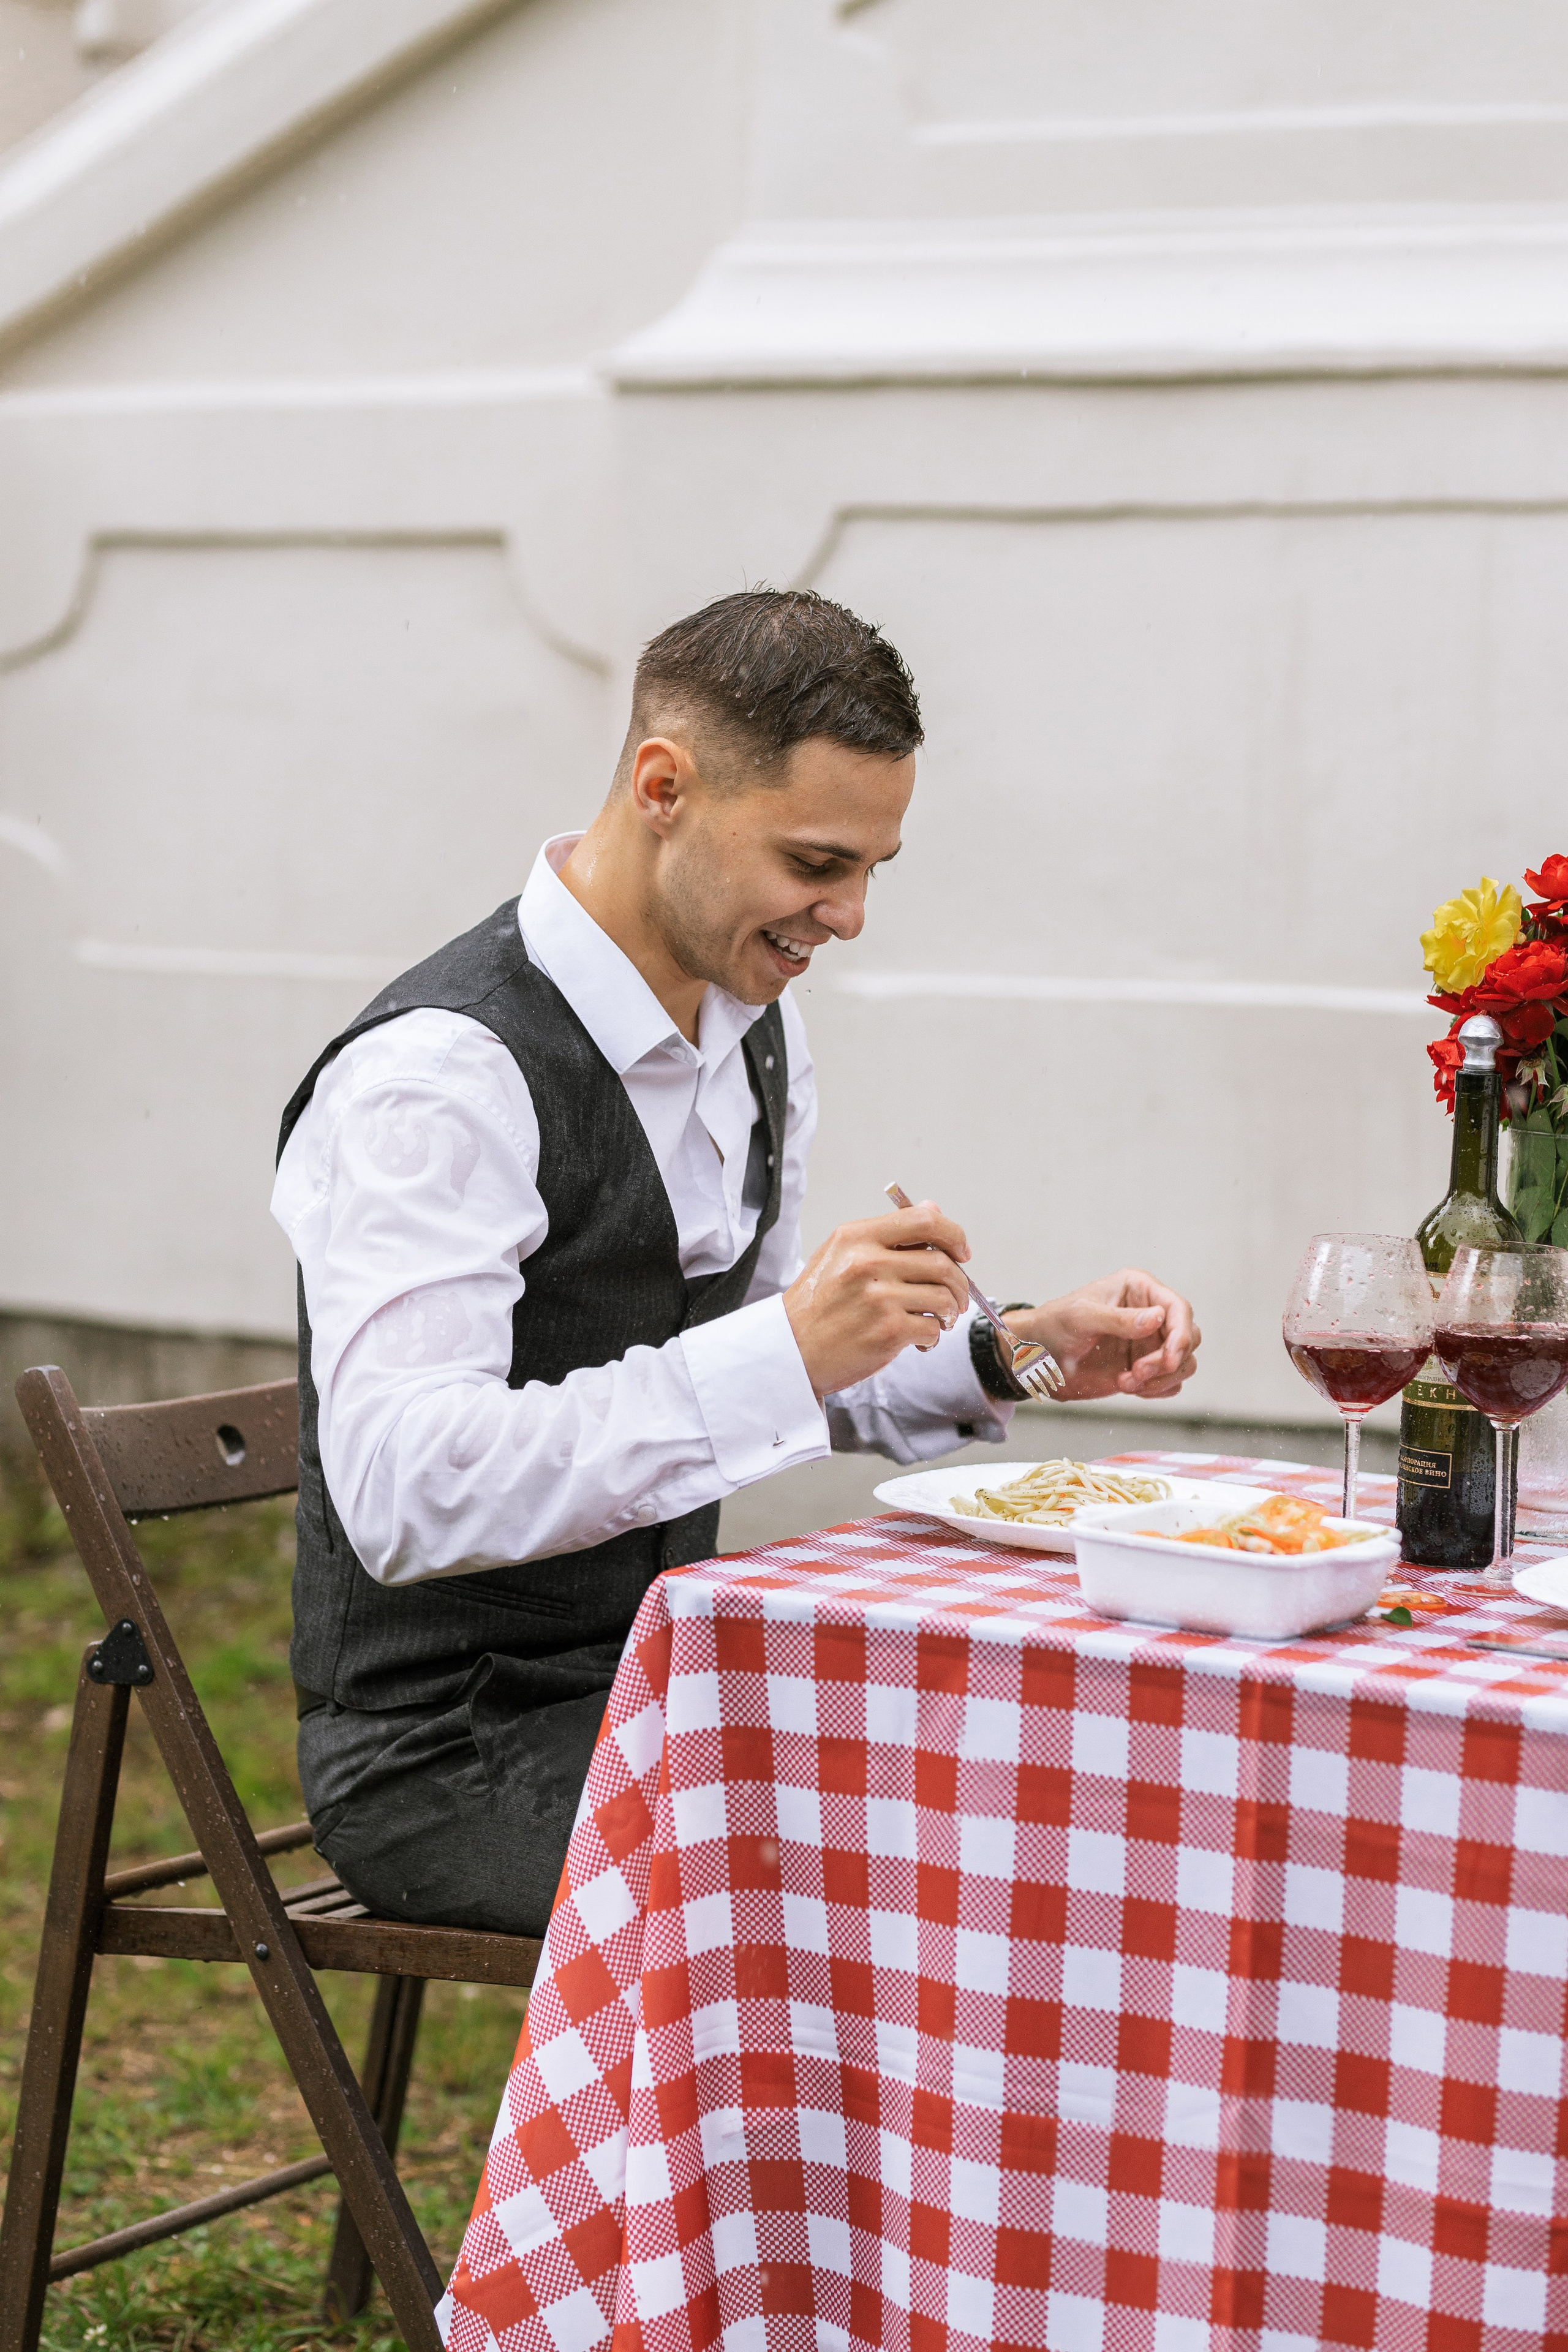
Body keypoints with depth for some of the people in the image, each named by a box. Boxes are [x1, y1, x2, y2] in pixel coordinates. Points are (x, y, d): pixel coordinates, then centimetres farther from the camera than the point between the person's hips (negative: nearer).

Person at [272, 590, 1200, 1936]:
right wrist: (786, 1352, -34)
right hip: (452, 1759, -8)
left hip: (665, 1687, 9)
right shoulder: (441, 1074, -21)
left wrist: (1008, 1354, 4)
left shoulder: (754, 1023, 7)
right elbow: (402, 1495, -31)